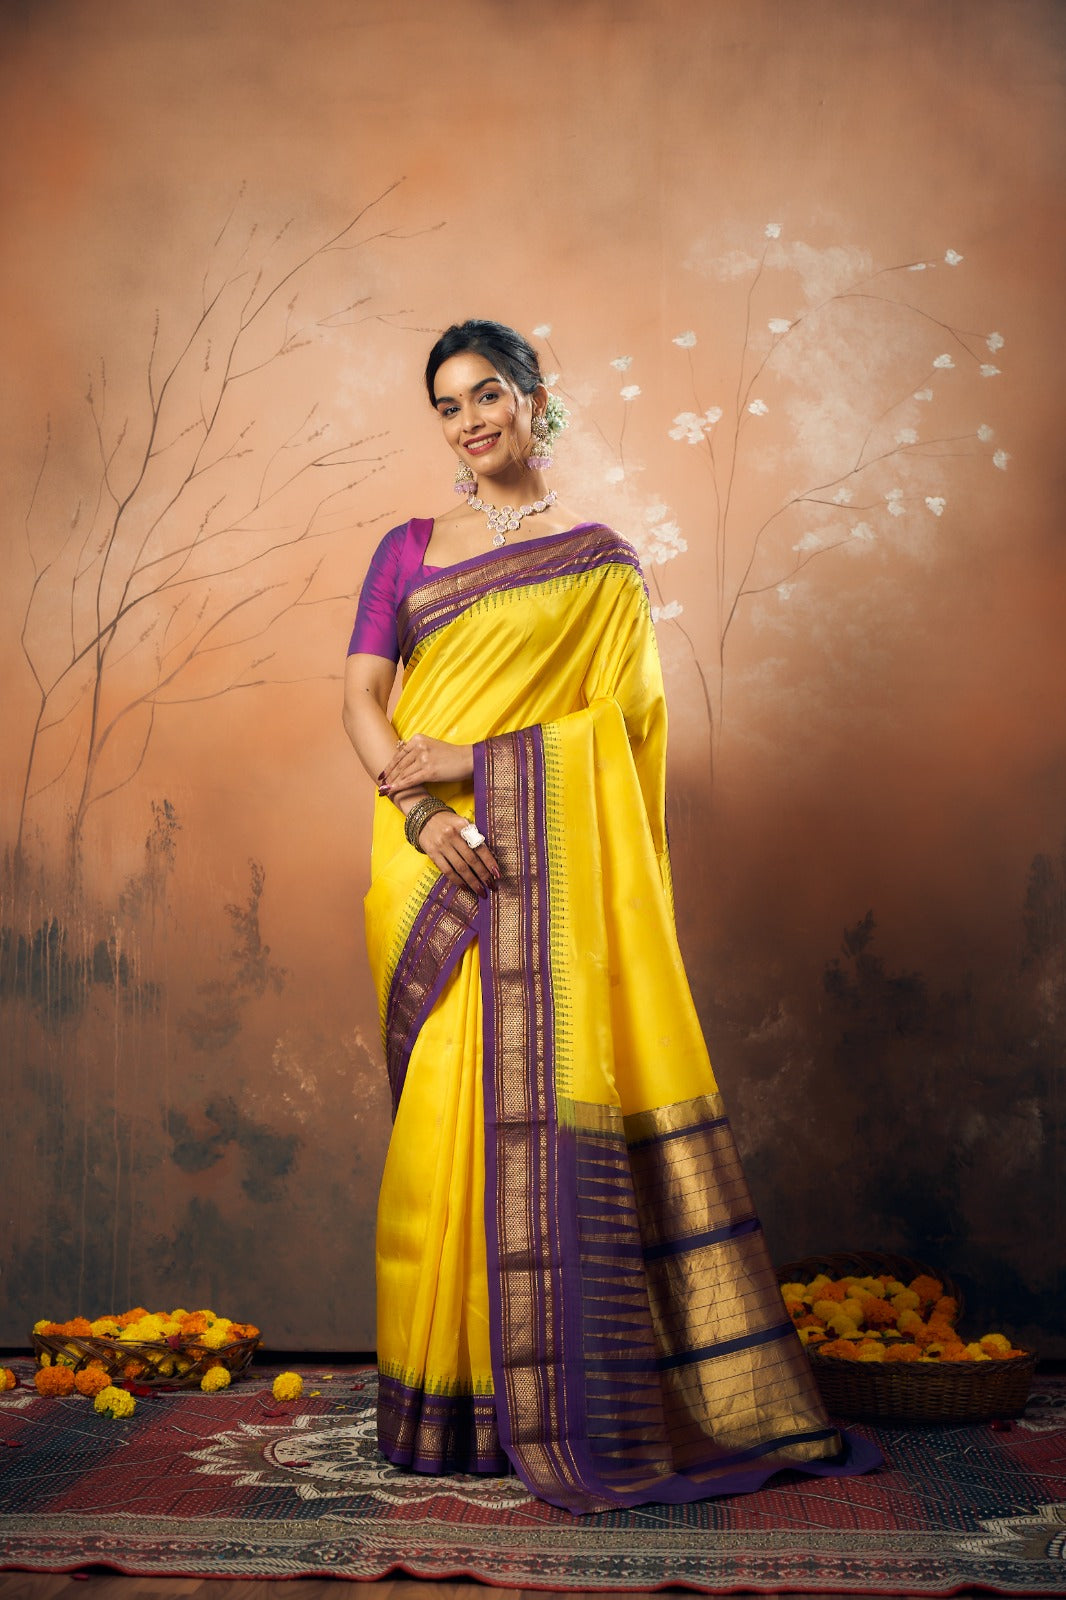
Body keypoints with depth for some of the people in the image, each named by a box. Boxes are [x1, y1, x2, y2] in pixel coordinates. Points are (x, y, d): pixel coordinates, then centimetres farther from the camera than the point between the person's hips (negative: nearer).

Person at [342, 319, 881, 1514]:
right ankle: (451, 1392, 10)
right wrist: (416, 805, -14)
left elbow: (620, 719, -2)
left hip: (553, 861, -1)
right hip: (434, 857, 2)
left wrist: (476, 758, -13)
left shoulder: (602, 562, 9)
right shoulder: (408, 549, 14)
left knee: (554, 1095, -6)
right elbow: (361, 697, 4)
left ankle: (567, 1399, 5)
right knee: (447, 1102, -1)